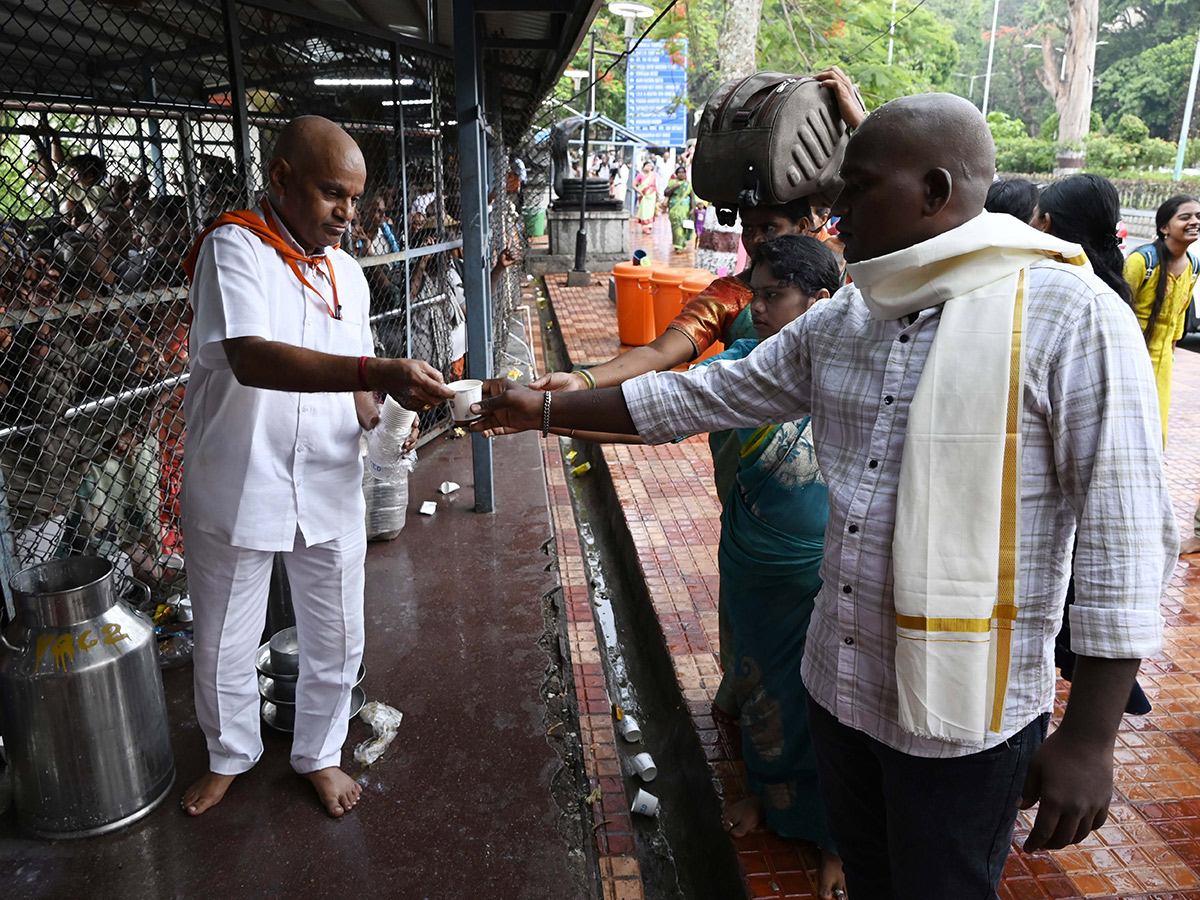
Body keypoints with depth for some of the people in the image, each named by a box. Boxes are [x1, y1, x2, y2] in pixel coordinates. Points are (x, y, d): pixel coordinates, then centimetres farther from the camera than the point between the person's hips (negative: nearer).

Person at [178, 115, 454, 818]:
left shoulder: (347, 272, 7)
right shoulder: (235, 248, -14)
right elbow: (251, 359, -31)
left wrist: (382, 419, -10)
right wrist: (379, 373, -41)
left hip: (330, 490, 5)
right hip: (238, 490, -4)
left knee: (337, 639, 15)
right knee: (224, 645, 15)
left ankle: (320, 753, 40)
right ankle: (231, 754, 43)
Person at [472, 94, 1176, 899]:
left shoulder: (1071, 315, -16)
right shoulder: (842, 319, 3)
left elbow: (1127, 531, -16)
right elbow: (705, 396, 8)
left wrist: (1089, 737, -15)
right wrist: (546, 409, 9)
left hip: (963, 714, -5)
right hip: (839, 683, 6)